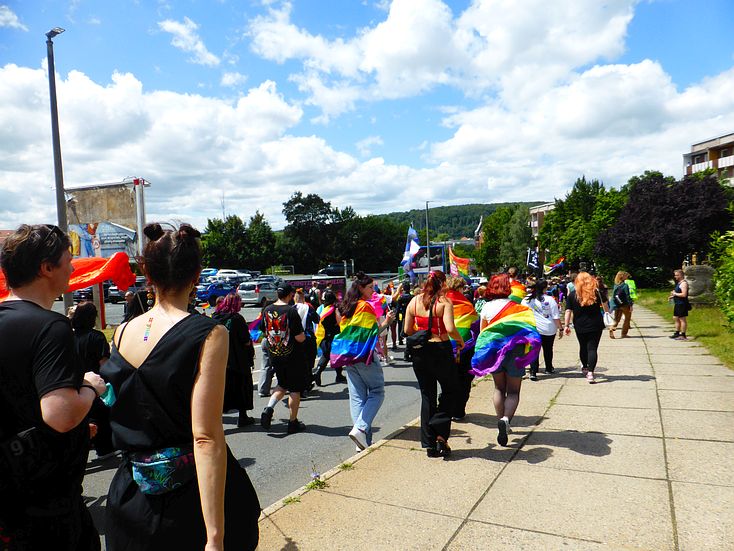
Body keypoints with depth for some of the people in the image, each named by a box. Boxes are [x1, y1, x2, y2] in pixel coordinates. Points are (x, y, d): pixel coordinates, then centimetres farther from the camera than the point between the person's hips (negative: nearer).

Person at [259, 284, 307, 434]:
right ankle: (293, 423, 15)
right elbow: (300, 338, -20)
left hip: (274, 355, 6)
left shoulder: (267, 310, 0)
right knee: (295, 389, 7)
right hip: (292, 356, -6)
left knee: (282, 385, 23)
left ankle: (269, 408, 3)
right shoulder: (291, 311, -18)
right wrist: (303, 336, 1)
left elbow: (264, 332, 11)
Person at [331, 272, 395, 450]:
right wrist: (386, 322, -4)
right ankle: (360, 428, -13)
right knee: (377, 391, 3)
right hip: (364, 355, -8)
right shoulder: (366, 306, -10)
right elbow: (373, 333, -12)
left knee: (357, 396, 7)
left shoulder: (345, 307, 13)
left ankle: (363, 441, 8)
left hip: (347, 356, 8)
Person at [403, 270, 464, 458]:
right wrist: (460, 340, -3)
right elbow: (450, 329, -22)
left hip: (419, 351, 4)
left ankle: (429, 444, 17)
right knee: (450, 391, 17)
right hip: (440, 350, -4)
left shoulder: (414, 301, 3)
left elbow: (407, 330, 4)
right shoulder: (444, 302, -10)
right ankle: (440, 434, 5)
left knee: (427, 396, 14)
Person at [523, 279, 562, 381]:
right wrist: (560, 328, 1)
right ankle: (549, 368, 34)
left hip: (532, 329, 0)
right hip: (549, 330, 0)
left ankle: (533, 372, -8)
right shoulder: (550, 300, -9)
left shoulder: (526, 299, -3)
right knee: (548, 349, 18)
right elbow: (556, 317, -7)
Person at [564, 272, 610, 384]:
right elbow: (605, 305, 7)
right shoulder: (597, 292, -3)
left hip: (580, 327, 1)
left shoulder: (572, 295, -4)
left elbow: (568, 311, -5)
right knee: (592, 348, -1)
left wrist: (566, 325, 0)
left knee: (583, 347, 18)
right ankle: (590, 373, -12)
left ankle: (585, 367, 38)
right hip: (596, 325, -1)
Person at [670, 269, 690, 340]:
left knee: (682, 319, -5)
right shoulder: (679, 283, 16)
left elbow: (684, 294, -26)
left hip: (682, 304, -11)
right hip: (678, 304, 11)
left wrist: (675, 294, -14)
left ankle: (683, 335, -1)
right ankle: (677, 333, 24)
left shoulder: (683, 283, -16)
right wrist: (673, 296, 13)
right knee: (675, 318, 16)